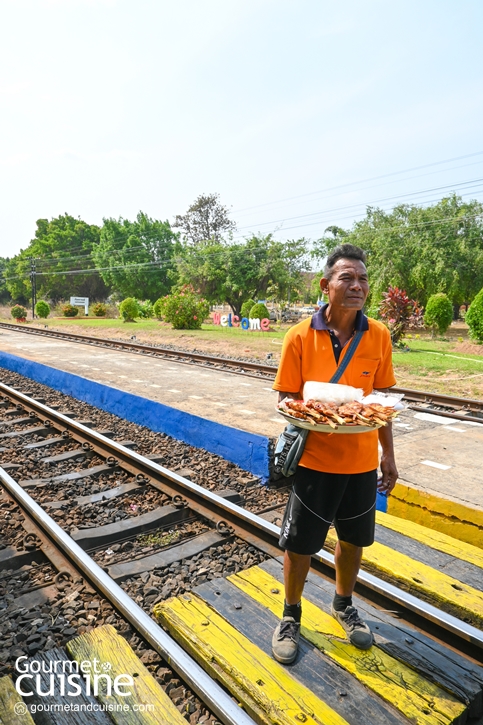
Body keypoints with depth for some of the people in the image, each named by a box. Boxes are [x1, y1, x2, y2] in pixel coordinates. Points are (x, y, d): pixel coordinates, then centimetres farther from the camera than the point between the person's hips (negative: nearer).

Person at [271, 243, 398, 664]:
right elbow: (286, 400, -7)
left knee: (353, 539, 20)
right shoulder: (300, 336, -12)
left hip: (362, 460, 3)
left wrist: (388, 454, 7)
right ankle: (291, 617, 38)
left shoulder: (378, 336, -3)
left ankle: (344, 605, 49)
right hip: (315, 459, -3)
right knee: (300, 545, 10)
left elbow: (382, 398, 5)